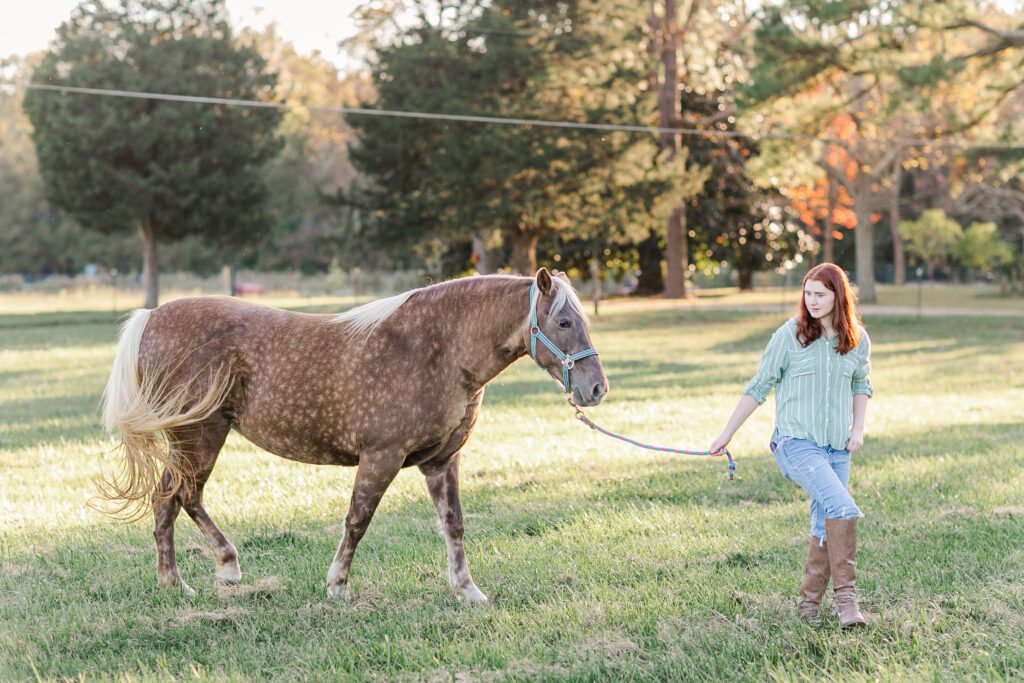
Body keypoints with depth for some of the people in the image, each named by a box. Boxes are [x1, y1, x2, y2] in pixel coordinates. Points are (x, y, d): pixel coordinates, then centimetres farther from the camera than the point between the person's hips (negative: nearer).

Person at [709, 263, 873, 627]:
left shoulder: (858, 340, 3)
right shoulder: (789, 335, -7)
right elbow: (758, 387, -1)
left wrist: (858, 428, 6)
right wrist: (726, 434, 1)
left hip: (837, 447, 5)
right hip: (796, 442, -5)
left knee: (826, 528, 7)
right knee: (843, 508, -23)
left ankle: (809, 601, 23)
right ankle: (845, 595, -18)